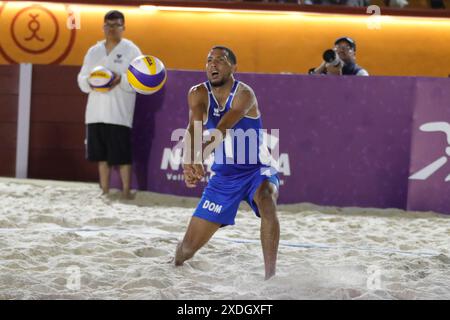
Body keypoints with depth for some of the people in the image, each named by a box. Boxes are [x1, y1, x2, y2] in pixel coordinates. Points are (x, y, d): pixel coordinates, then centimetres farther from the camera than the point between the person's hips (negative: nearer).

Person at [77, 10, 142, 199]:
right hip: (96, 112, 5)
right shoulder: (94, 51, 15)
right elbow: (82, 80, 13)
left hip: (120, 114, -5)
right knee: (101, 155, 7)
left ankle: (126, 192, 1)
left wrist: (121, 79, -23)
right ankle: (105, 191, 15)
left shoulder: (131, 50, 1)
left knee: (122, 155, -6)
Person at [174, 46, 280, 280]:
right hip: (224, 175, 4)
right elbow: (193, 128, -26)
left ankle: (270, 276, -34)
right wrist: (189, 160, -46)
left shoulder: (244, 94, -20)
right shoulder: (198, 94, -7)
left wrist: (199, 157, -53)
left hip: (258, 170, -4)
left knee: (267, 205, -40)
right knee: (189, 246, 4)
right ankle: (175, 269, 41)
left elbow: (221, 130, -36)